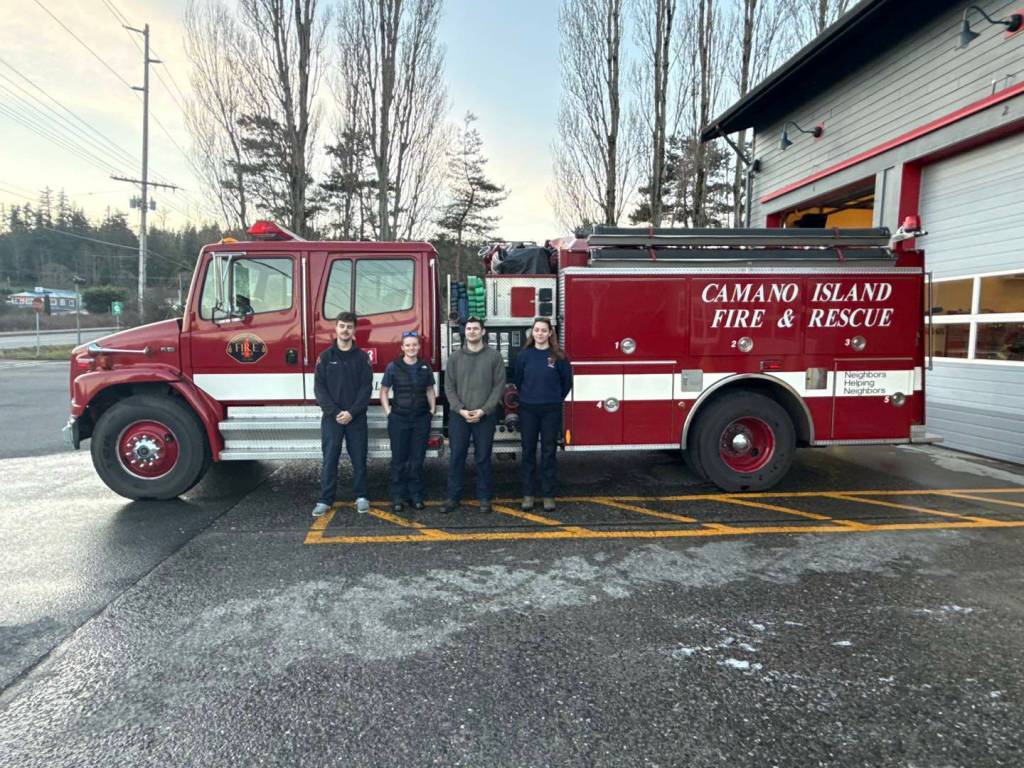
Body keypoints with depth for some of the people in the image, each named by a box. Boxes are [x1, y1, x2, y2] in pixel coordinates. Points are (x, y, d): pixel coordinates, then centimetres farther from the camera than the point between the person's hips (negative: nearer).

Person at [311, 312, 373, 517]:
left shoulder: (362, 357, 4)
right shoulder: (326, 356, 4)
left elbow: (366, 387, -2)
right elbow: (319, 387, -2)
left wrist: (351, 412, -12)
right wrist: (334, 412, -12)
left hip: (356, 418, 0)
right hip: (331, 417, 0)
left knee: (359, 459, 6)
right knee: (329, 460, 3)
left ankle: (361, 497, 17)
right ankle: (325, 500, 11)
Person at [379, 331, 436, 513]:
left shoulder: (425, 367, 5)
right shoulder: (393, 366, -2)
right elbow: (384, 392, 5)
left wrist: (432, 410, 8)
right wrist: (388, 412, -2)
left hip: (421, 419, 2)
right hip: (399, 419, -2)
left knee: (417, 459, 7)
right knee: (399, 459, 3)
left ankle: (416, 495, 15)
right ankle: (397, 497, 11)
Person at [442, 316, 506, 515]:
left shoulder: (494, 356, 1)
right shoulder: (455, 356, 5)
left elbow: (499, 385, -3)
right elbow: (449, 387, 4)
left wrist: (484, 410, -11)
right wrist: (460, 409, -9)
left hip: (485, 416, -1)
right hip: (458, 415, 2)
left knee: (483, 458, 6)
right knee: (456, 457, 5)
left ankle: (484, 498, 16)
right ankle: (454, 497, 15)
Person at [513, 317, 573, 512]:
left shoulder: (558, 356, -3)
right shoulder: (524, 355, 0)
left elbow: (567, 381, 8)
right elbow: (517, 380, 12)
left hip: (551, 411, -1)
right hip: (528, 410, 1)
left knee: (548, 452, 5)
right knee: (528, 452, 7)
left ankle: (548, 495, 13)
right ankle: (527, 494, 15)